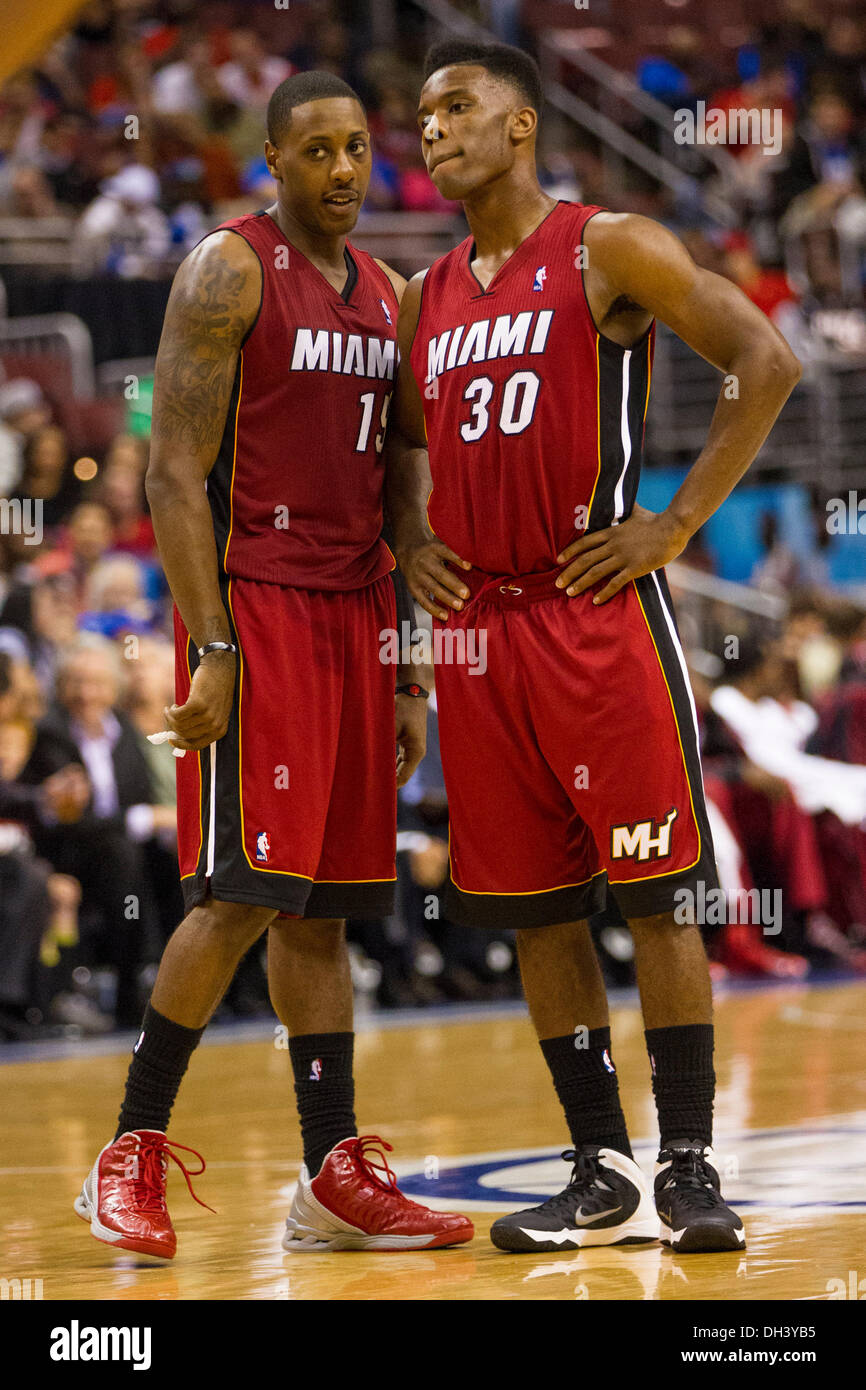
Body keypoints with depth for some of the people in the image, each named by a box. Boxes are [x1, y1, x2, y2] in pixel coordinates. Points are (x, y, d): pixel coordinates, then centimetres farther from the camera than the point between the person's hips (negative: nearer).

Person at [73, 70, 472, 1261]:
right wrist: (210, 647, -18)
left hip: (354, 615, 7)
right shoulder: (228, 272, -6)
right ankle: (131, 1155, -2)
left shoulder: (386, 294, 16)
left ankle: (337, 1181, 7)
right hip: (252, 606, -7)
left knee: (325, 905, 7)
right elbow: (176, 471, -11)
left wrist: (405, 673, 16)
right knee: (243, 890, -12)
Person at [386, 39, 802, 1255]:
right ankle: (601, 1175, 12)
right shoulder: (428, 300, 15)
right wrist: (413, 541, 10)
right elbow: (406, 440, 30)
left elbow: (765, 361, -9)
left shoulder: (608, 251, -4)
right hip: (477, 623, 6)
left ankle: (688, 1167, 0)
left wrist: (680, 523, -12)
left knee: (655, 895, -4)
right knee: (536, 911, 6)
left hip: (597, 605, -6)